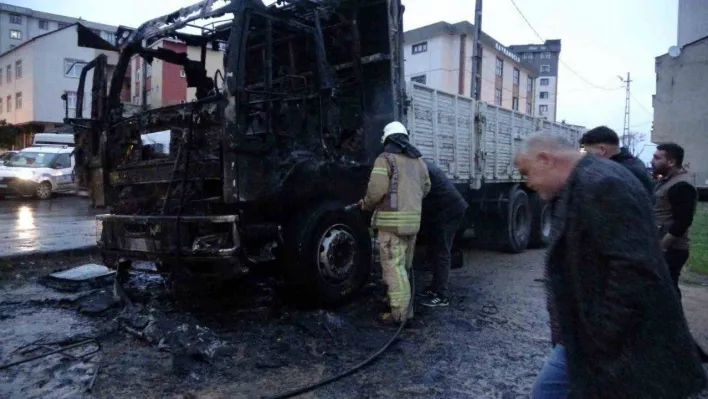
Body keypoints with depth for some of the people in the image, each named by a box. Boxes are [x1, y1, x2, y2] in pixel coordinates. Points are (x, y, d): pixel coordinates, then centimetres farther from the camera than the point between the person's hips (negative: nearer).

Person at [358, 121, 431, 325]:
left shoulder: (385, 159, -6)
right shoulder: (418, 160, 16)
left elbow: (377, 189, -16)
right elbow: (426, 188, 19)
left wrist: (366, 204, 2)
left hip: (392, 219, -7)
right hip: (413, 219, 8)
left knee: (394, 266, -4)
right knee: (404, 266, 18)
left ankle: (399, 313, -3)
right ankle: (405, 307, 27)